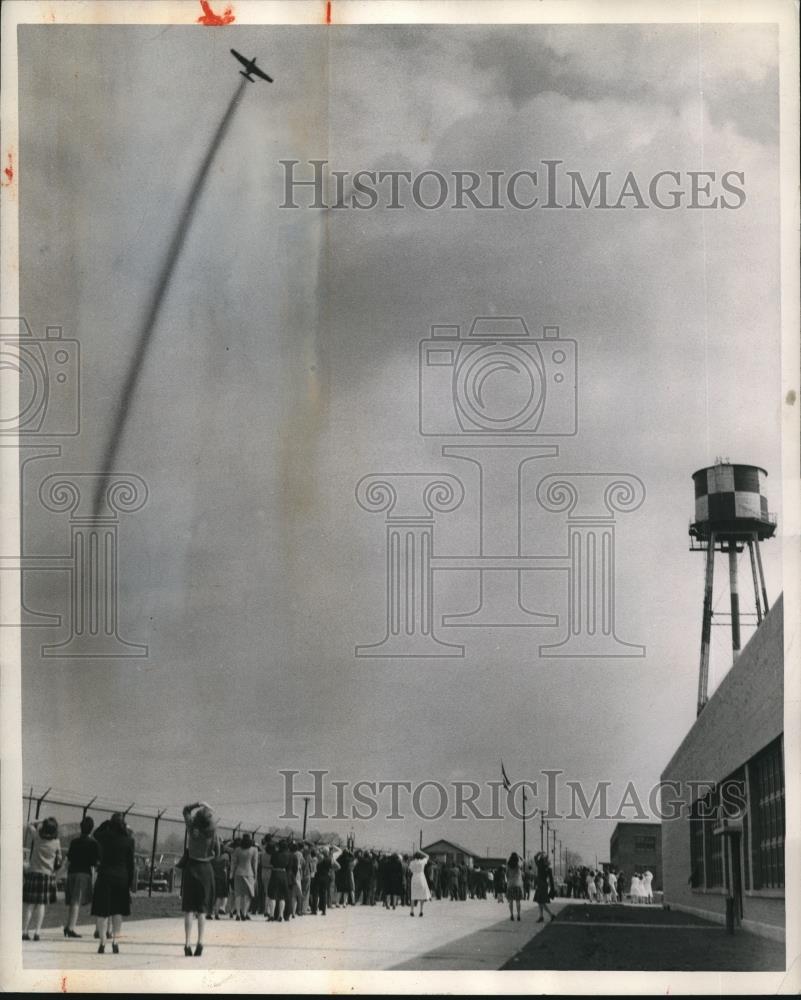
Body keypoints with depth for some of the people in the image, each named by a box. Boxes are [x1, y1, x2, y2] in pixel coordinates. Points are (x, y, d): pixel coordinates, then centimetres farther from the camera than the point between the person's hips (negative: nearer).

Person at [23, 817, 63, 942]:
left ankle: (24, 931, 2)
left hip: (32, 874, 0)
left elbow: (30, 824, 16)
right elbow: (59, 859, 9)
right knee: (41, 905, 2)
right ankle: (37, 932, -3)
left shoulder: (37, 837, -3)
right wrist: (54, 870, 24)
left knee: (29, 905, 4)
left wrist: (43, 821, 15)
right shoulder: (56, 842, -2)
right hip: (48, 874, 0)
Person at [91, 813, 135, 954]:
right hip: (121, 878, 1)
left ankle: (102, 942, 0)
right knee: (118, 911, 13)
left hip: (105, 876, -1)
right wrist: (131, 882, 5)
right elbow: (130, 863, 0)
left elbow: (96, 834, 20)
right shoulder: (128, 840, -3)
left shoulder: (105, 837, -5)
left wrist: (106, 823, 18)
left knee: (102, 911, 4)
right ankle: (115, 940, 8)